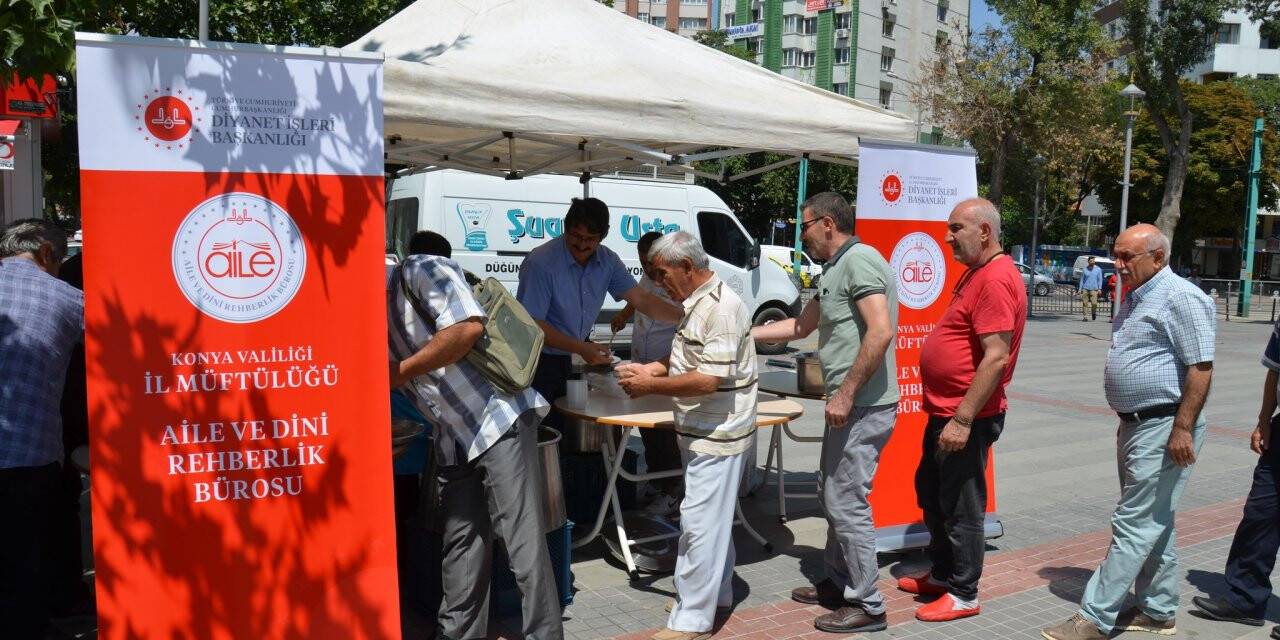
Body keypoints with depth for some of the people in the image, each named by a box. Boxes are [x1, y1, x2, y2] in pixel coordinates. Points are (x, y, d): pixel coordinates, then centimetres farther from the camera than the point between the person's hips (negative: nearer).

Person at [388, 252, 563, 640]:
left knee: (524, 545, -8)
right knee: (461, 548, 10)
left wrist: (400, 372, -15)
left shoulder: (418, 272, -8)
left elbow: (468, 327, -24)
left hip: (500, 420, -8)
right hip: (453, 441, 8)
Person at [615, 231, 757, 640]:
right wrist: (651, 369, 5)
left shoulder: (721, 308, -20)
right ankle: (716, 593, 34)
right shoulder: (697, 304, 11)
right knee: (713, 519, 20)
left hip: (717, 436, -10)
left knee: (700, 522, -5)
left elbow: (711, 379, -26)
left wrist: (652, 386, -19)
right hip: (704, 433, 10)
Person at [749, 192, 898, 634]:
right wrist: (742, 334, 27)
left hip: (864, 407, -10)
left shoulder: (859, 260, -15)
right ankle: (838, 582, 33)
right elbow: (801, 325, 28)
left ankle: (866, 605, 9)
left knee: (846, 502, -3)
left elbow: (881, 332, -25)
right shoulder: (836, 269, 17)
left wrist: (845, 395, -23)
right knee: (832, 493, 19)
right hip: (851, 405, 10)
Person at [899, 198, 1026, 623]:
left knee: (960, 506, 2)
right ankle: (942, 573, 35)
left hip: (967, 417, -10)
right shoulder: (976, 272, 13)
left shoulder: (996, 280, -20)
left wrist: (963, 418, -25)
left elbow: (996, 357, -26)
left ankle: (964, 595, 17)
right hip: (945, 410, 10)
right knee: (930, 491, 20)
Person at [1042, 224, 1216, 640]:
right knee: (1153, 522, 16)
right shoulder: (1135, 297, 15)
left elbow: (1201, 368, -19)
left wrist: (1182, 429, -22)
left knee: (1134, 524, -6)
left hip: (1164, 429, -10)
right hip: (1135, 425, 10)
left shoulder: (1181, 298, -15)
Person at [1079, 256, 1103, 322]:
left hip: (1094, 289, -1)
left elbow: (1100, 279, 6)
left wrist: (1099, 288, -4)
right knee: (1085, 303, -3)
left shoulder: (1098, 269, 8)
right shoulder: (1085, 269, 10)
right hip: (1085, 289, 1)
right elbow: (1082, 279, 13)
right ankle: (1085, 316, 3)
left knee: (1094, 303, -11)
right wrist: (1080, 289, 8)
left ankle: (1094, 312, 18)